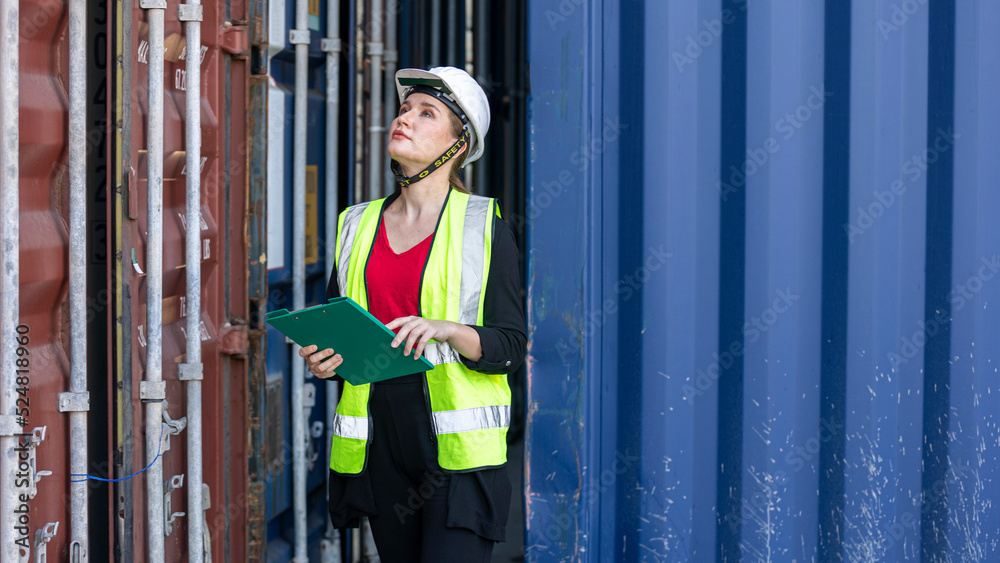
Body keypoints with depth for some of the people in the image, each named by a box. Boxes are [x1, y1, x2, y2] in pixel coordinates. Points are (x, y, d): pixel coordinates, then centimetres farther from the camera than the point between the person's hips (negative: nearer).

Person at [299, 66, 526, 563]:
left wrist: (444, 330, -21)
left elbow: (511, 345, -3)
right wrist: (322, 360, -3)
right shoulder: (359, 225, 13)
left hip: (457, 446, -4)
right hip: (378, 444, 4)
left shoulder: (482, 226, 1)